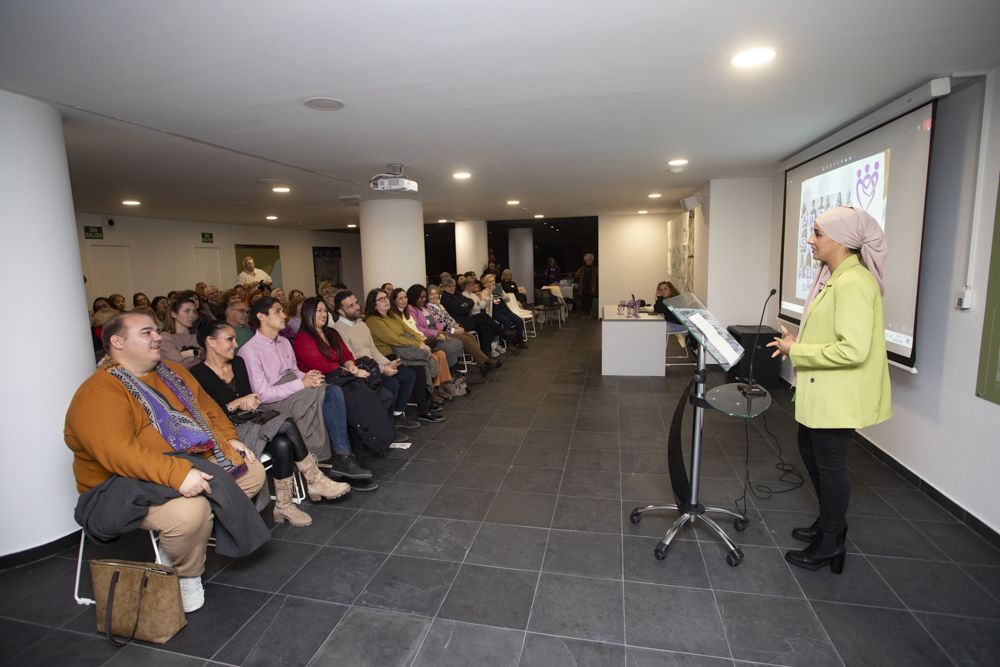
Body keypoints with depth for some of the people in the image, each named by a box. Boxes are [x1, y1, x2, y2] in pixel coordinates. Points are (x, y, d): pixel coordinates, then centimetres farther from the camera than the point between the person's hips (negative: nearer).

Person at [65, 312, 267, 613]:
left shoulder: (170, 371, 10)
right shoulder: (98, 394, -16)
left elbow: (207, 407, 17)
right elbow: (118, 452, -29)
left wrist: (229, 439, 1)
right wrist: (176, 473, -38)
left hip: (193, 463, 9)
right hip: (129, 481, -8)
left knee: (253, 472, 0)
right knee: (190, 509, -33)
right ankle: (186, 575, -2)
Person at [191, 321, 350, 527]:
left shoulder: (238, 363, 14)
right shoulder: (198, 375, -8)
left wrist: (250, 402, -3)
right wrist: (237, 404, -14)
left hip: (248, 426, 7)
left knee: (282, 444, -26)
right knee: (286, 422, -27)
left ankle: (283, 505, -17)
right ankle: (315, 481, -16)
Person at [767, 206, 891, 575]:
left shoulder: (854, 283, -22)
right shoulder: (834, 278, 10)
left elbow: (853, 349, -28)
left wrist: (796, 351, -20)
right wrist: (798, 343, 5)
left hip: (837, 396, -10)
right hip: (820, 391, 10)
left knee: (830, 465, 6)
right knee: (810, 452, 23)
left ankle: (830, 544, 27)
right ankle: (830, 522, 43)